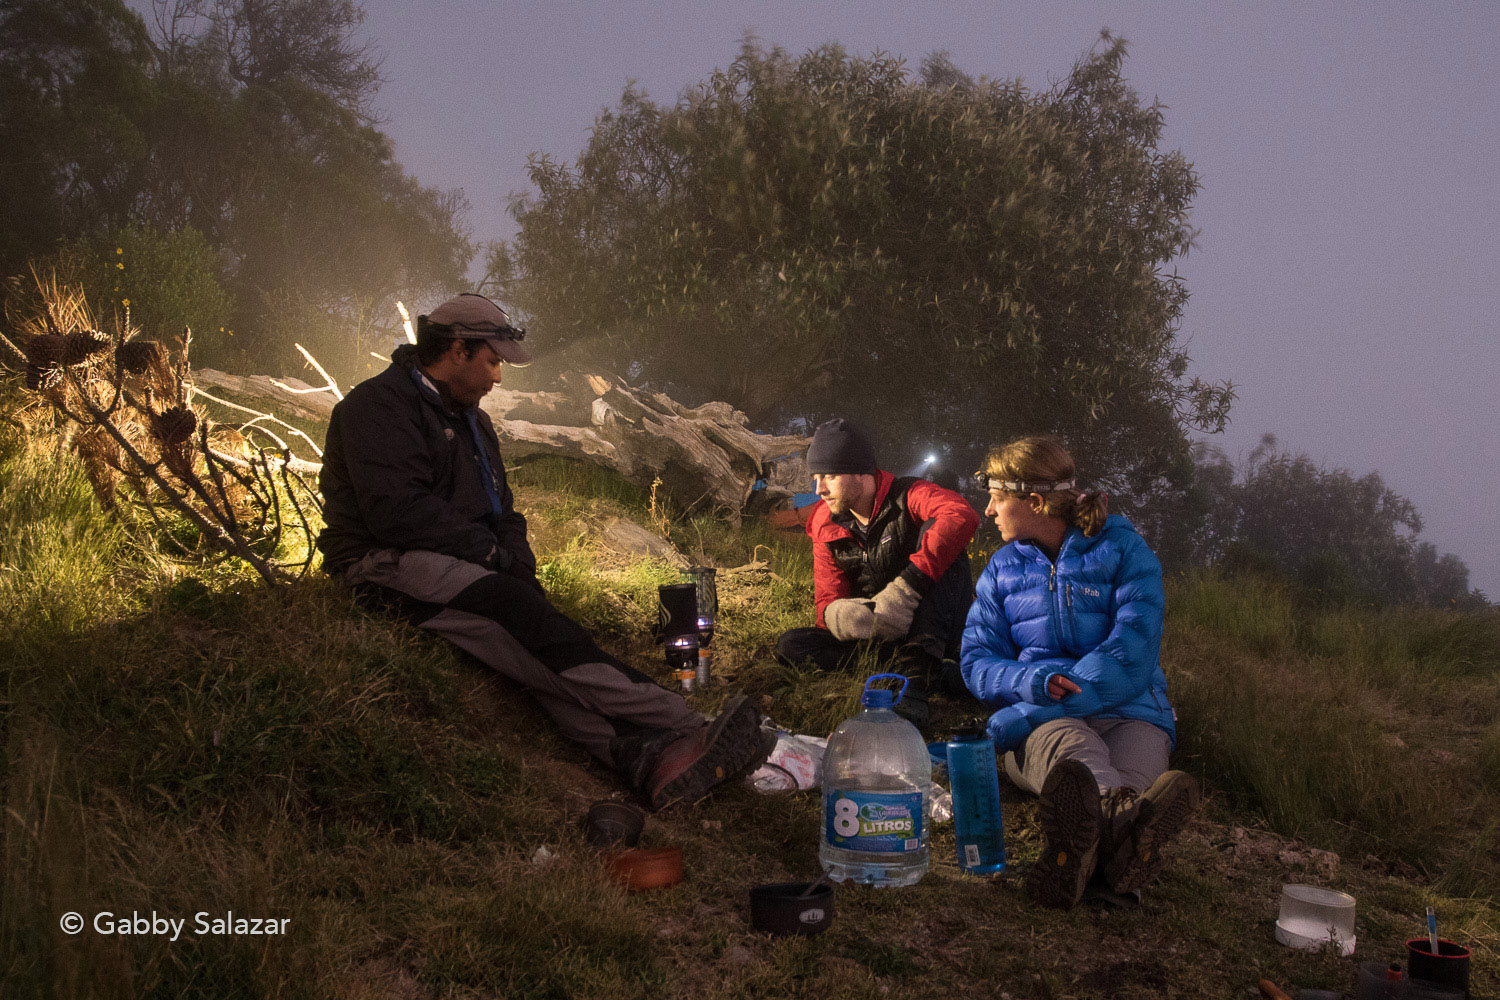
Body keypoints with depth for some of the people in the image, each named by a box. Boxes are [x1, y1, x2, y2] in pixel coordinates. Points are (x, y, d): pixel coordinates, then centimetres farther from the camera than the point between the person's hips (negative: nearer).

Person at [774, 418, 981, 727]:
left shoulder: (907, 496, -13)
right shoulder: (825, 525, 3)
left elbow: (963, 516, -36)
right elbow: (828, 601, -2)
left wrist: (905, 588, -42)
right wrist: (836, 615, -30)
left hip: (933, 629, -4)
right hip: (879, 636, 5)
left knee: (936, 532, -26)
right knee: (791, 646, -17)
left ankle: (916, 674, -38)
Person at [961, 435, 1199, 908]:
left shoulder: (1123, 549, 6)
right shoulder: (1003, 567, 17)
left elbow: (1131, 655, -6)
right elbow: (976, 662, 7)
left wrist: (1063, 691, -16)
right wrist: (1037, 683, -14)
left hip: (1127, 712, 0)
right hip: (1037, 722, 0)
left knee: (1139, 747, -39)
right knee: (1070, 745, -39)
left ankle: (1082, 847, -73)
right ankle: (1125, 817, -75)